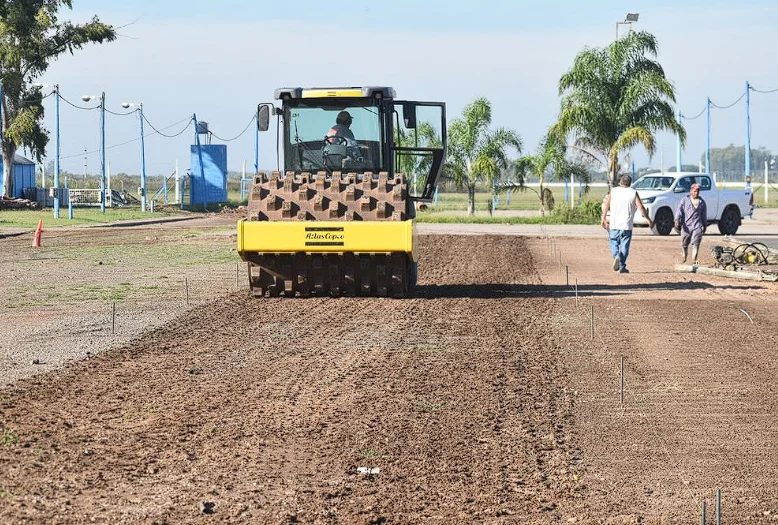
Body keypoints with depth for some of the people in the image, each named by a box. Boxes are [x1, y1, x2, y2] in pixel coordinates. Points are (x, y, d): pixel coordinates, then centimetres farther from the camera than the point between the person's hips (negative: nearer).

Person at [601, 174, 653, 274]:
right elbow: (641, 207, -3)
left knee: (613, 242, 13)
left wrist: (603, 218, 6)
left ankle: (616, 256, -16)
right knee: (624, 245, 6)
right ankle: (622, 267, 3)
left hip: (614, 224, 1)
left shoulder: (613, 191, 3)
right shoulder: (633, 193, 0)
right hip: (627, 225, -1)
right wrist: (648, 219, 6)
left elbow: (606, 205, -1)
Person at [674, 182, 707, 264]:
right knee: (684, 244, 7)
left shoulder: (702, 202, 13)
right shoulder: (685, 200, 4)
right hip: (686, 226, -1)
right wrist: (677, 220, -21)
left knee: (696, 244, -11)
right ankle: (684, 257, 31)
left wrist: (705, 225, 20)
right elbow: (679, 210, -7)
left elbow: (704, 215, 19)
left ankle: (694, 261, -11)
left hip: (697, 226, 1)